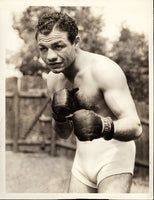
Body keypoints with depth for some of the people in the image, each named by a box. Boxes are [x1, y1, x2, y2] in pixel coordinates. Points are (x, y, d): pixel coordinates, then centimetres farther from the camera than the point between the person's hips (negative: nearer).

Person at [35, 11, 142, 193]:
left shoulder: (104, 70, -20)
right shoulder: (53, 78, 1)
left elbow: (135, 127, -26)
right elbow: (64, 134, 9)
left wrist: (103, 127, -46)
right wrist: (59, 117, -13)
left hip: (114, 155, -6)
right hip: (83, 158, 6)